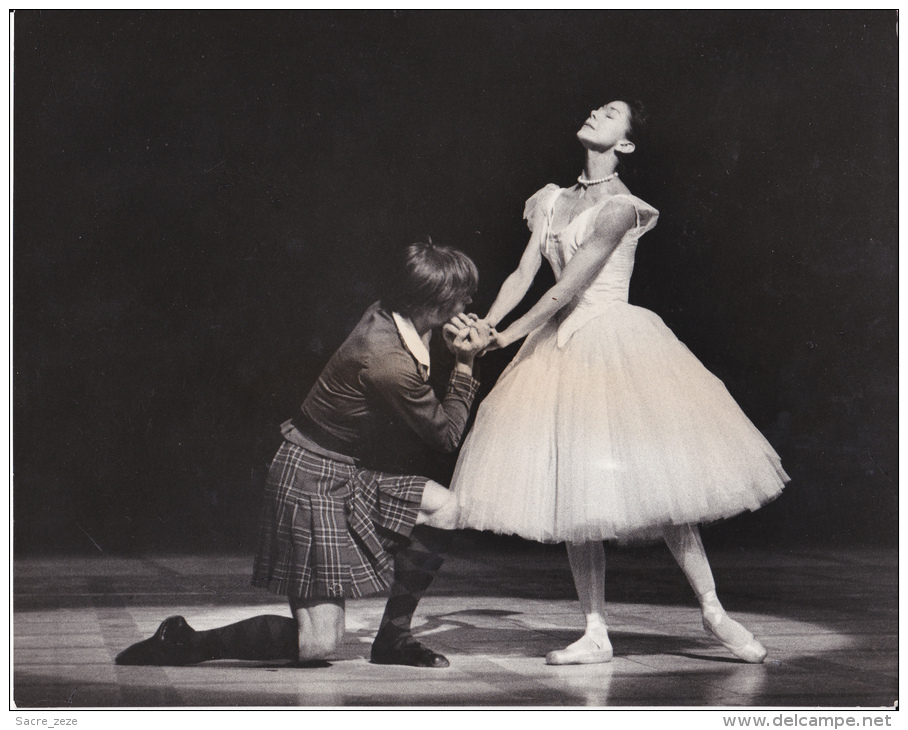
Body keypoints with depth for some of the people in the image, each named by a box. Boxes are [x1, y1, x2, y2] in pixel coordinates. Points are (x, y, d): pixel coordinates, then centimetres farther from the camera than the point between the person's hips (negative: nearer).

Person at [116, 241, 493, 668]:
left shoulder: (384, 317, 0)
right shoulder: (388, 362, -27)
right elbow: (447, 435, -14)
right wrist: (464, 365, -5)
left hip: (345, 476, 10)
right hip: (313, 483, -10)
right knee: (318, 642, -8)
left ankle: (391, 639, 14)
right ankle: (181, 644, 4)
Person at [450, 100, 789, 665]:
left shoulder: (619, 206, -10)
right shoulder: (554, 200, 13)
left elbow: (568, 287, -14)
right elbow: (524, 274, 7)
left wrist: (507, 337, -12)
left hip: (616, 342, -6)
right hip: (563, 348, 7)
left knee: (653, 480, -6)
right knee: (575, 493, 4)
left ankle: (713, 611, 9)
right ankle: (597, 635, 10)